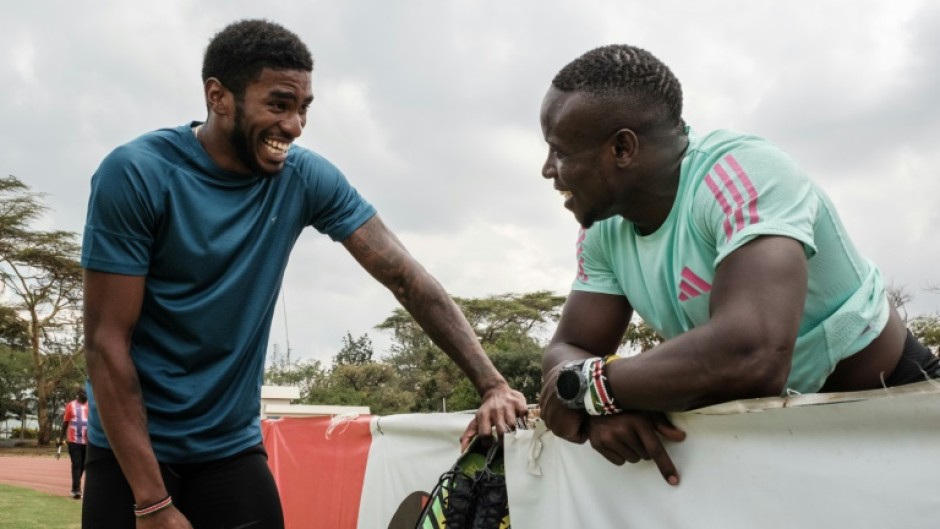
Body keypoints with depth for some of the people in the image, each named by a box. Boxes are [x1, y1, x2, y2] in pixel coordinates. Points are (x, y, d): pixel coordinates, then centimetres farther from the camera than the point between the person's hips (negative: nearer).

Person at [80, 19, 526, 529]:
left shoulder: (306, 178, -8)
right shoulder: (136, 174, -17)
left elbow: (407, 277, -8)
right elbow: (106, 341, -17)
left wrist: (492, 384, -17)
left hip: (234, 448, 3)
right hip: (132, 450, -2)